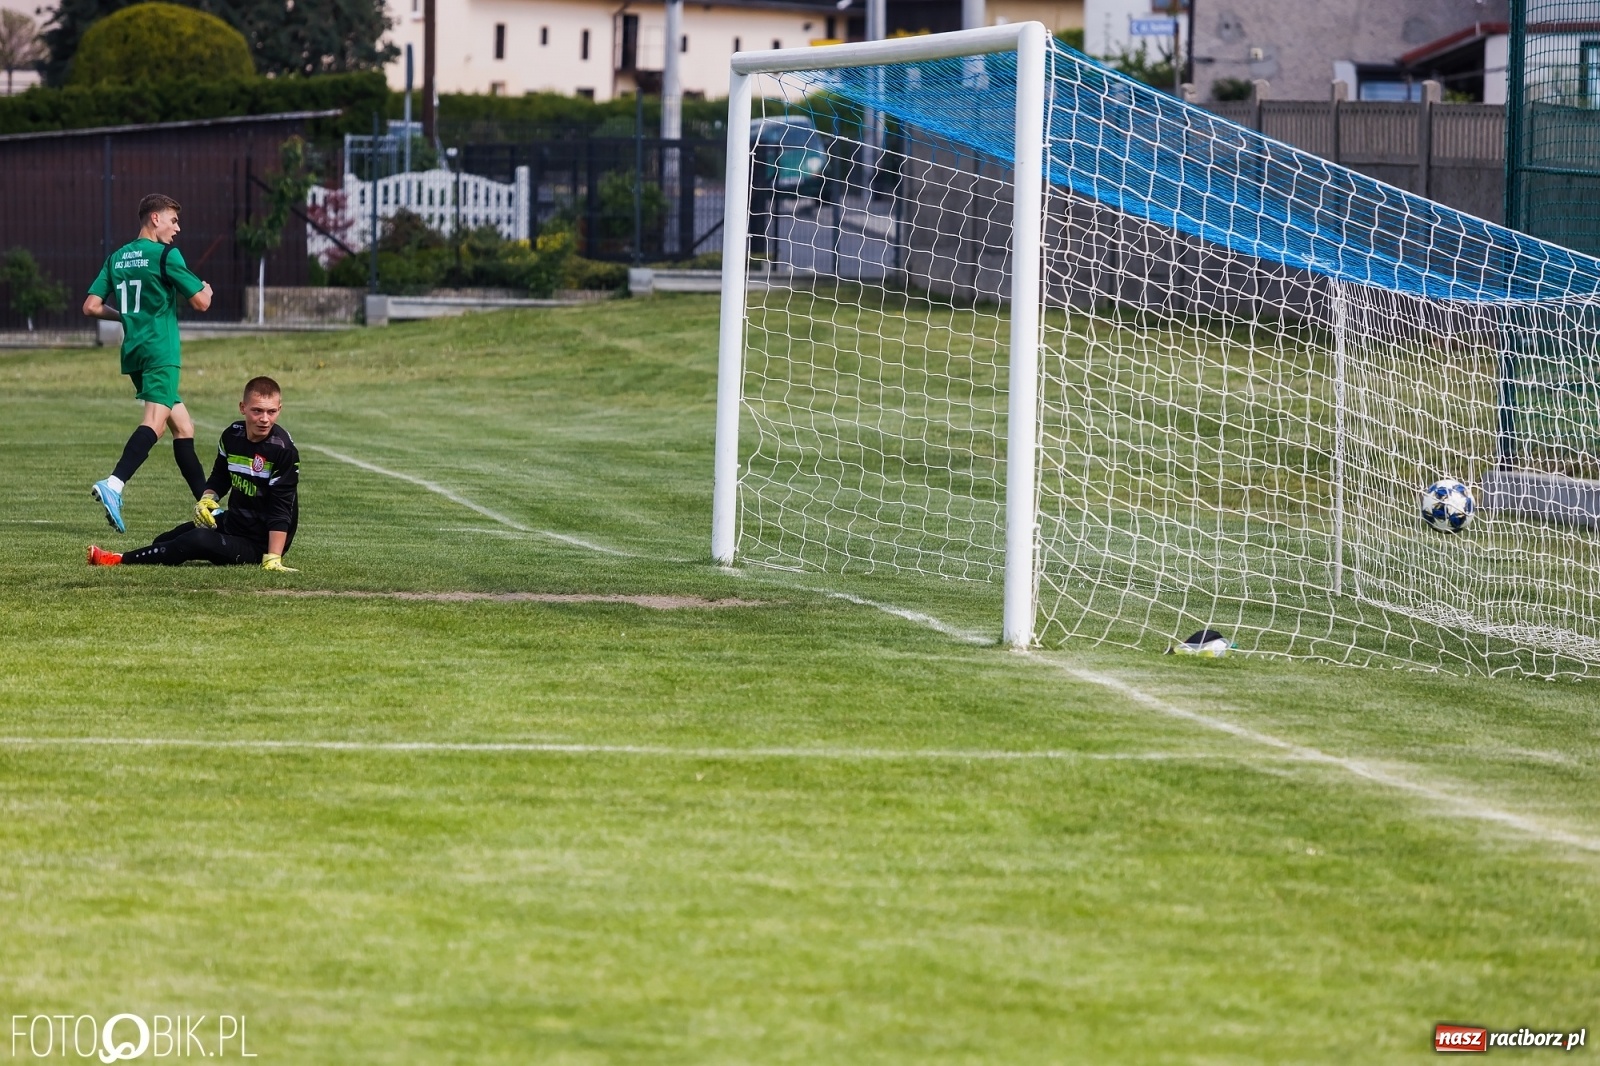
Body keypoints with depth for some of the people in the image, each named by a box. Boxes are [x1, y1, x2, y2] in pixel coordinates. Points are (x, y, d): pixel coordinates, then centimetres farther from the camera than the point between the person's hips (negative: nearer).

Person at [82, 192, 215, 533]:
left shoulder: (117, 258, 13)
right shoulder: (165, 255, -6)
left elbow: (92, 306, 10)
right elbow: (200, 302, -6)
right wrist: (205, 290, 17)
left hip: (134, 352, 8)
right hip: (160, 353, -8)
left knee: (183, 426, 14)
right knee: (155, 422, -21)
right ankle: (113, 485, -42)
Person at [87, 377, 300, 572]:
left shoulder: (282, 449, -21)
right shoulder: (232, 436, -1)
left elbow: (280, 510, -23)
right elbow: (220, 477, 17)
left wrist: (273, 559, -29)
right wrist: (207, 499, -5)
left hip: (259, 544, -8)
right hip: (232, 522, 8)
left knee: (198, 540, -29)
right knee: (167, 541, 13)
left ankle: (120, 560, -19)